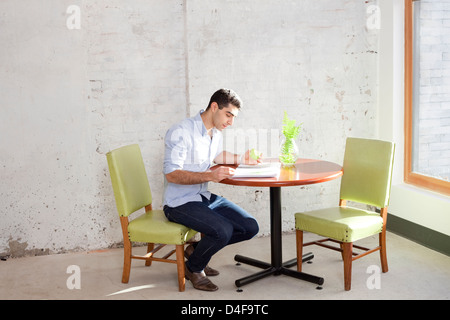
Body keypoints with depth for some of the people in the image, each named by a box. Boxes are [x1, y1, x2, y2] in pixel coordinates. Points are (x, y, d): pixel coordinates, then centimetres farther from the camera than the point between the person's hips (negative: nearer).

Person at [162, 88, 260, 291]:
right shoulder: (181, 132, -18)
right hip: (179, 203, -9)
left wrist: (242, 159, 13)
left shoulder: (216, 132, 10)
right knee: (223, 230, -29)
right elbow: (171, 174, -23)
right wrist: (210, 176, -33)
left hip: (205, 197, 9)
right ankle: (193, 269, 1)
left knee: (250, 228, -3)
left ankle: (196, 250, 13)